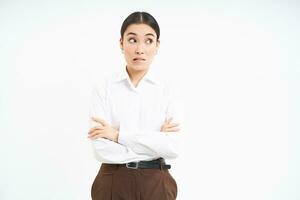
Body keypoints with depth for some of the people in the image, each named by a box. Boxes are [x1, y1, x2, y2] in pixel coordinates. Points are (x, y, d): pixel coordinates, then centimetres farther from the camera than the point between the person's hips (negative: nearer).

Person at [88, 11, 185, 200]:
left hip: (155, 184, 1)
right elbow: (102, 150, -15)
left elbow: (173, 147, -15)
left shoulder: (169, 89, -4)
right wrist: (155, 141, -14)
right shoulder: (103, 88, -6)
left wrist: (118, 135, -16)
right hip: (113, 183, 0)